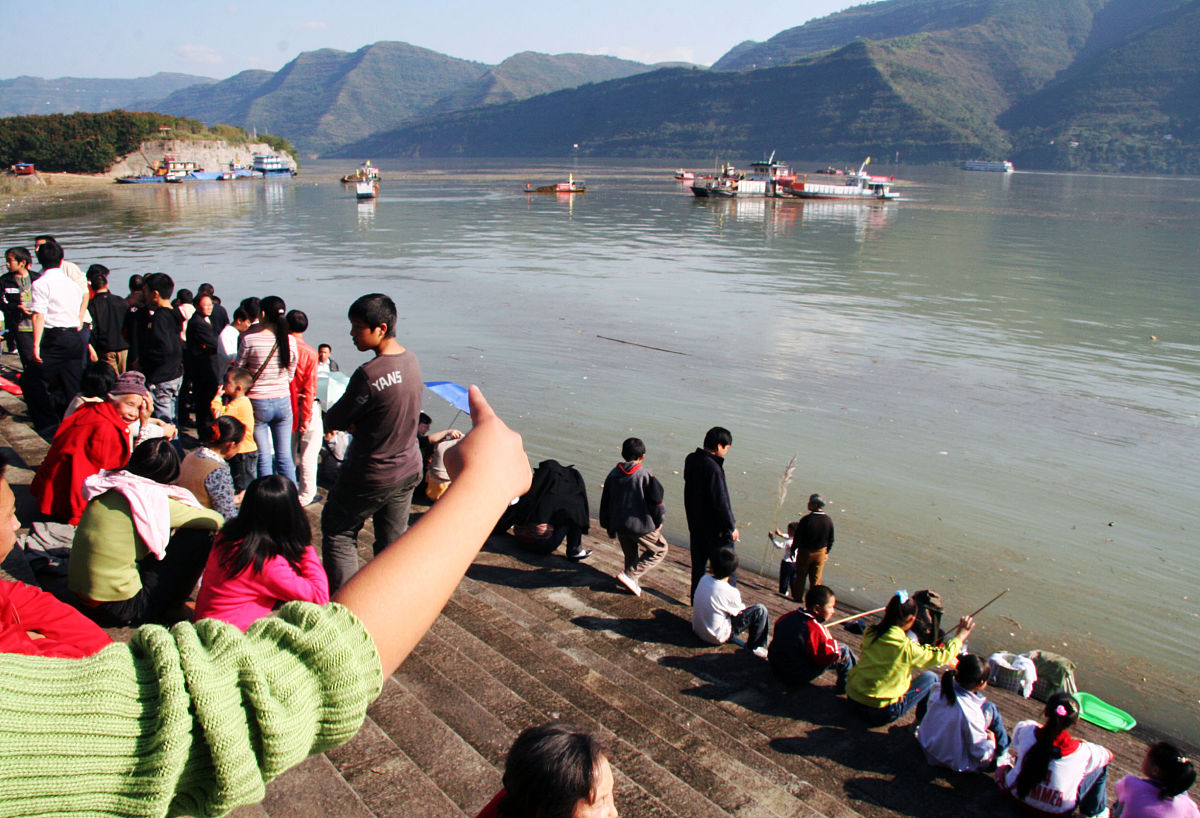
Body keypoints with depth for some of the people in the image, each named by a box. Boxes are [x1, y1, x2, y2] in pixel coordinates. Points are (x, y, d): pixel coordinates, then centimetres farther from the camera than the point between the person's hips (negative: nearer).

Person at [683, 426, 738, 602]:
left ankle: (696, 599, 32)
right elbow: (721, 502, -23)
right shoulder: (713, 468, -27)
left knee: (698, 562, 20)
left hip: (695, 523, 8)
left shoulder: (691, 460, -2)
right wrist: (731, 527, -12)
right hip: (715, 528, -8)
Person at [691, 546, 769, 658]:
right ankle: (754, 646, 10)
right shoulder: (731, 593, -27)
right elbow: (738, 612, -8)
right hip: (717, 637, -7)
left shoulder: (704, 578, -10)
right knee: (760, 610, -8)